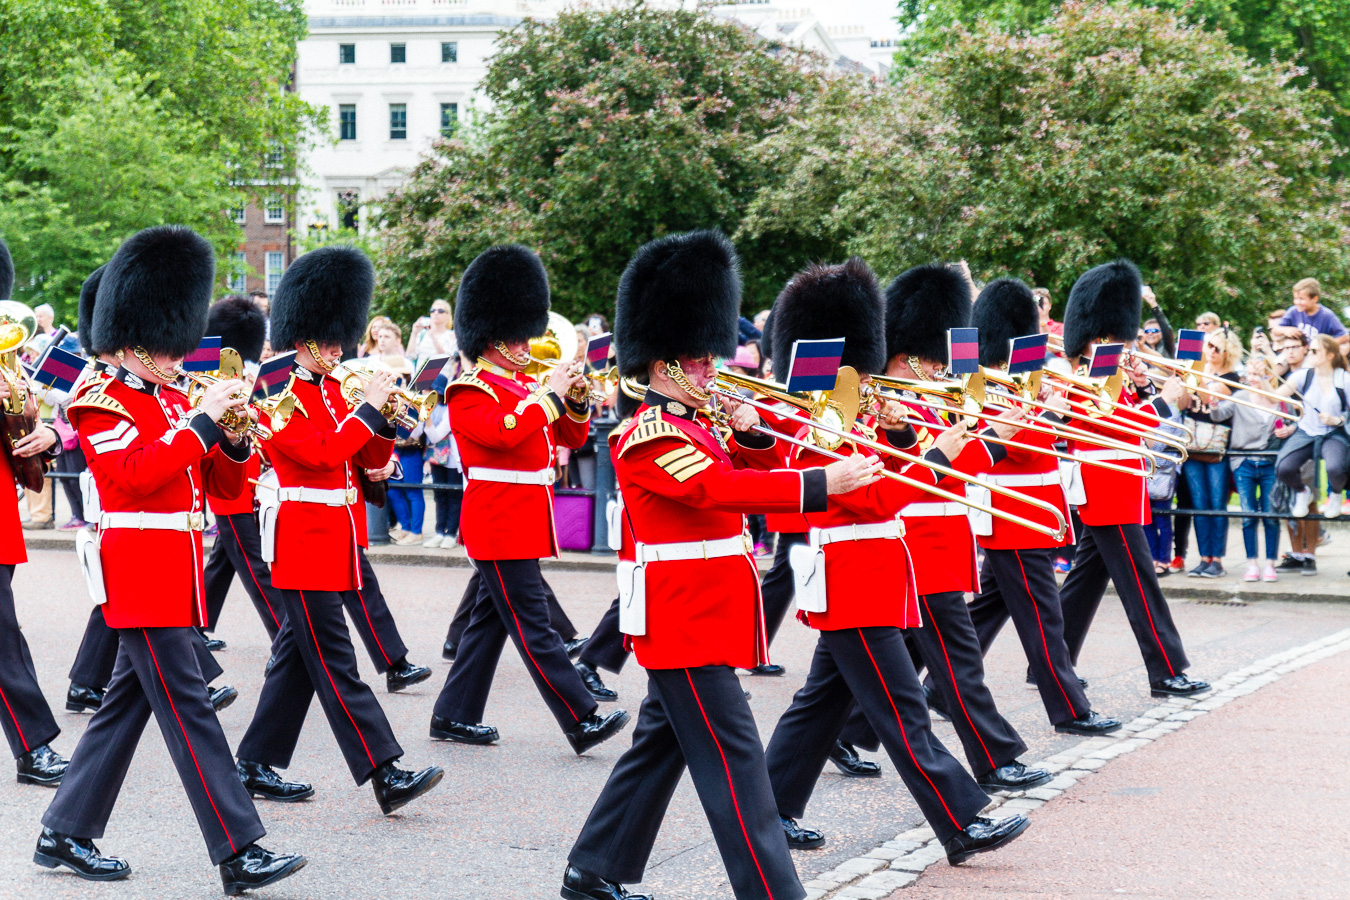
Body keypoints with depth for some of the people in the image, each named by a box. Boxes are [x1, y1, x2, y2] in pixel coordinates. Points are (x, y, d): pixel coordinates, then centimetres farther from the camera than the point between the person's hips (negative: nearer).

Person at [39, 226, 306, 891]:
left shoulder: (174, 402, 16)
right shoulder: (102, 405, -8)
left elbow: (224, 485, 14)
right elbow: (136, 474, -24)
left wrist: (234, 438, -5)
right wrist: (201, 421, -23)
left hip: (173, 579, 9)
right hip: (140, 577, -9)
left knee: (126, 704, 13)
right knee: (189, 711, -10)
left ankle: (64, 834, 21)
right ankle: (240, 853, -12)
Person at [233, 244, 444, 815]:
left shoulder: (331, 390, 15)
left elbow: (370, 460, 12)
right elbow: (320, 453, -22)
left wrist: (385, 419, -5)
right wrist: (367, 408, -19)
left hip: (335, 542, 9)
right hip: (303, 541, -9)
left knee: (299, 654, 13)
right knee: (334, 662, -9)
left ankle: (256, 767, 20)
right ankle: (386, 776, -14)